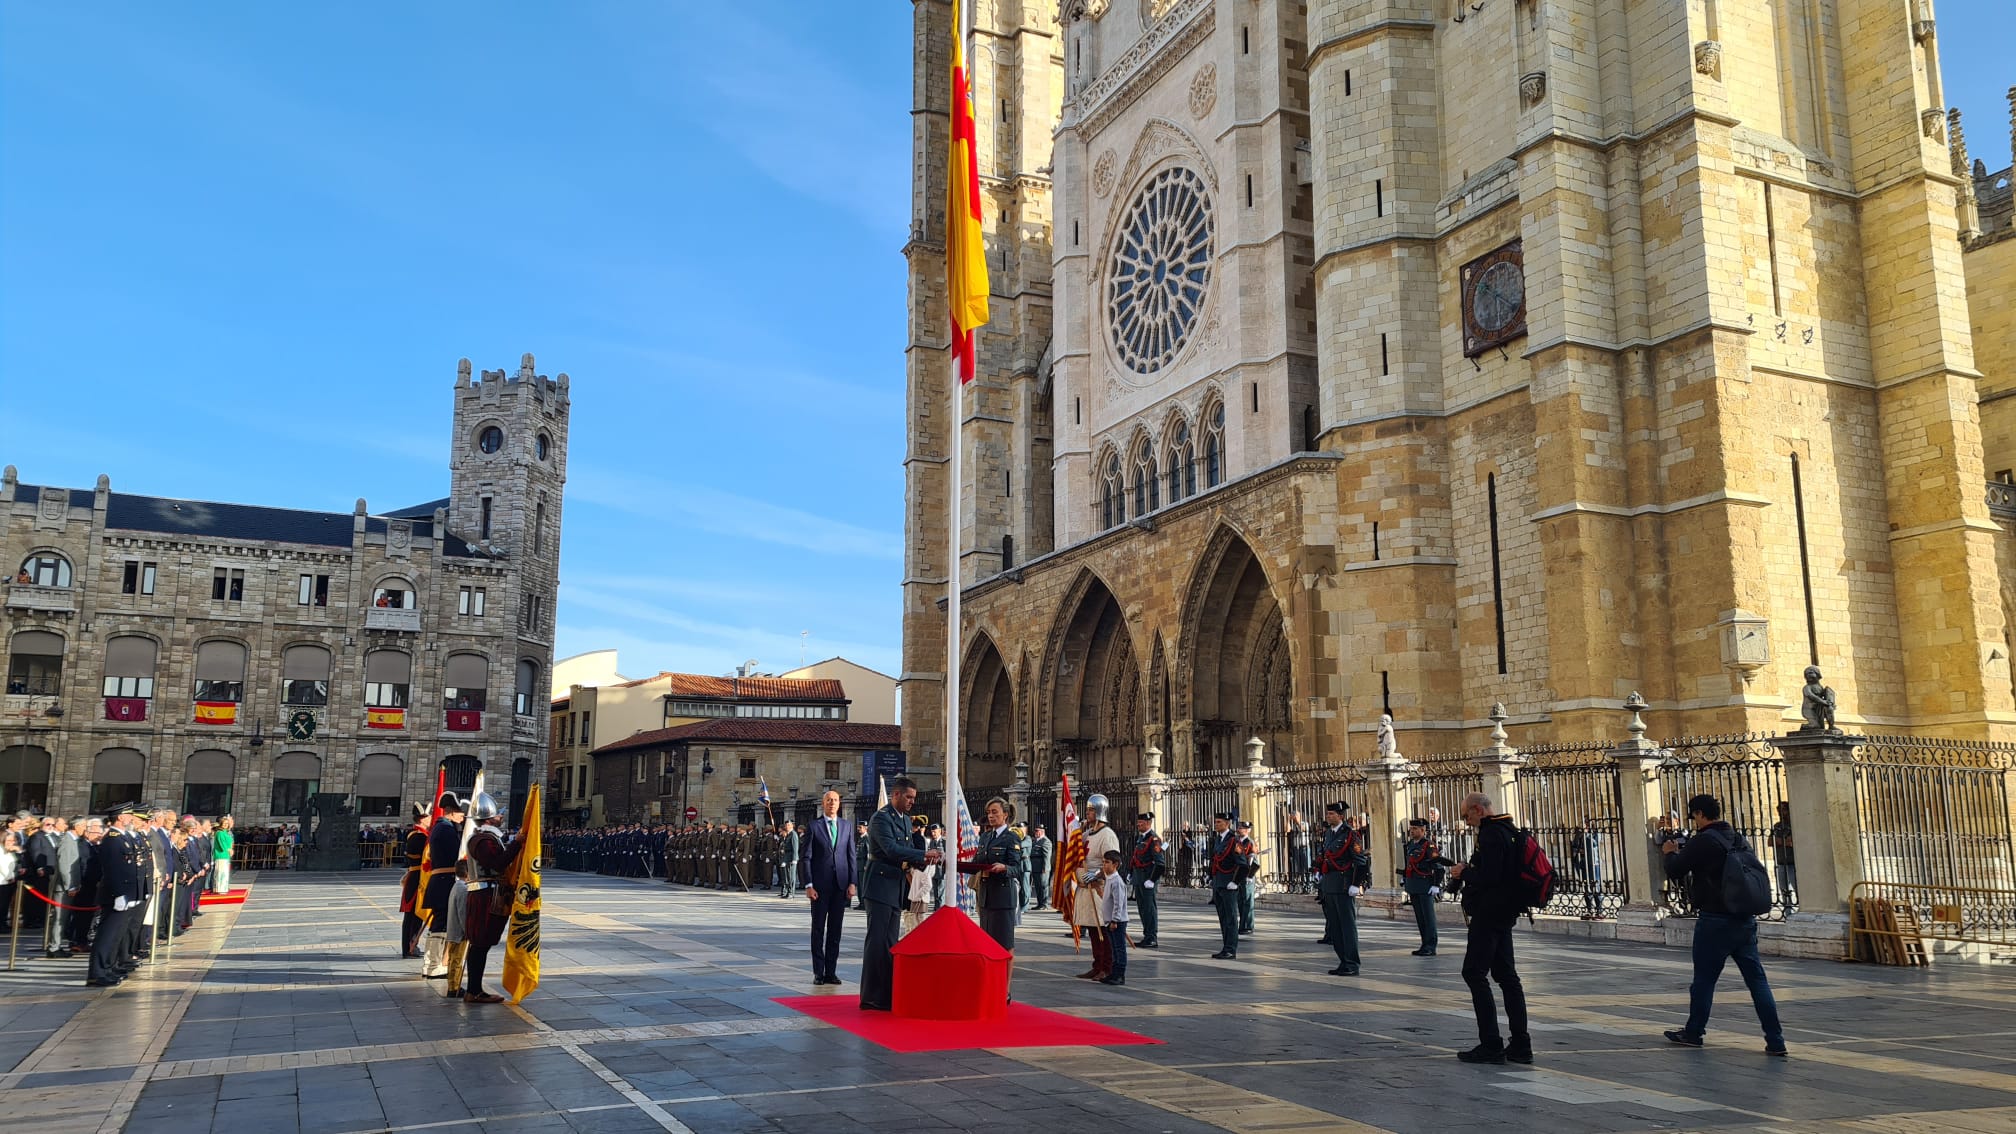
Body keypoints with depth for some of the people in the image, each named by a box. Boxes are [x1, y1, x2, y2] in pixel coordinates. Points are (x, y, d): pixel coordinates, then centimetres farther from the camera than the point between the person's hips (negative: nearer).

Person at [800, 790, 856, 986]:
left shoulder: (847, 826, 9)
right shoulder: (813, 826, 0)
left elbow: (851, 856, 9)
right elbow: (805, 857, -2)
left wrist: (852, 882, 0)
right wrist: (808, 885, -9)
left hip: (841, 885, 3)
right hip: (820, 885, -3)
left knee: (835, 930, 6)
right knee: (818, 929, 4)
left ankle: (831, 971, 12)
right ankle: (818, 972, 10)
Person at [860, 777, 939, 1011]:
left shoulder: (904, 821, 17)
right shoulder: (881, 818, -12)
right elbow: (891, 849, -24)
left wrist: (922, 861, -4)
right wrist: (923, 855, -27)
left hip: (895, 889, 9)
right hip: (880, 886, -9)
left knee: (889, 943, 11)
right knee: (877, 941, -7)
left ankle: (887, 995, 16)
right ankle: (871, 997, -4)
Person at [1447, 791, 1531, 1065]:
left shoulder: (1491, 835, -17)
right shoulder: (1507, 831, 16)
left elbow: (1488, 877, -24)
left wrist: (1464, 873, -8)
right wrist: (1469, 870, 11)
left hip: (1488, 914, -10)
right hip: (1504, 914, 10)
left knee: (1474, 973, -6)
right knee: (1506, 975, 11)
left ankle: (1491, 1045, -7)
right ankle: (1520, 1046, 12)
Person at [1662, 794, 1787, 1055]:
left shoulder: (1703, 841, -13)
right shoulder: (1740, 840, 10)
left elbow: (1675, 870, -11)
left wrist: (1671, 852, 12)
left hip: (1714, 921, -6)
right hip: (1745, 920, 6)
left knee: (1704, 979, 6)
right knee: (1757, 979, 5)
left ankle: (1693, 1033, 18)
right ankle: (1775, 1040, 0)